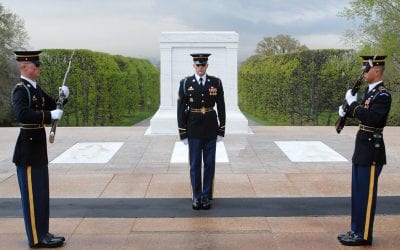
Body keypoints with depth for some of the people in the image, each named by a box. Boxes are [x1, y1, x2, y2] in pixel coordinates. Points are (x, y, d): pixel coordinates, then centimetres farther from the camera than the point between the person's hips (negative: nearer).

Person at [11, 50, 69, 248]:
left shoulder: (35, 88, 13)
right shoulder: (20, 89, -15)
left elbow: (51, 105, 22)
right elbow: (22, 114, -31)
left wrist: (63, 97, 3)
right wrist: (50, 115, -30)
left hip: (38, 147, 9)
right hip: (28, 149, -9)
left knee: (41, 193, 15)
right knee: (32, 194, -1)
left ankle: (42, 233, 26)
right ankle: (36, 238, 8)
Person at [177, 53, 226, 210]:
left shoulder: (216, 82, -2)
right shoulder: (185, 83, -5)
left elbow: (221, 107, 2)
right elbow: (181, 109, -4)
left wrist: (221, 131, -1)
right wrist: (182, 133, -6)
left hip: (211, 129, 1)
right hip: (194, 129, -1)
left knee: (209, 164, 5)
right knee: (195, 165, 4)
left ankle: (207, 197, 17)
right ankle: (197, 197, 16)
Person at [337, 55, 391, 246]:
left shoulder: (383, 95, -17)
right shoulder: (370, 91, 12)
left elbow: (371, 118, -30)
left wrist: (353, 103, -21)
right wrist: (347, 110, 5)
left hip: (371, 152, -10)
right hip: (362, 150, 10)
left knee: (365, 194, -1)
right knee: (357, 193, 16)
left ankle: (364, 235, 10)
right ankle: (356, 230, 27)